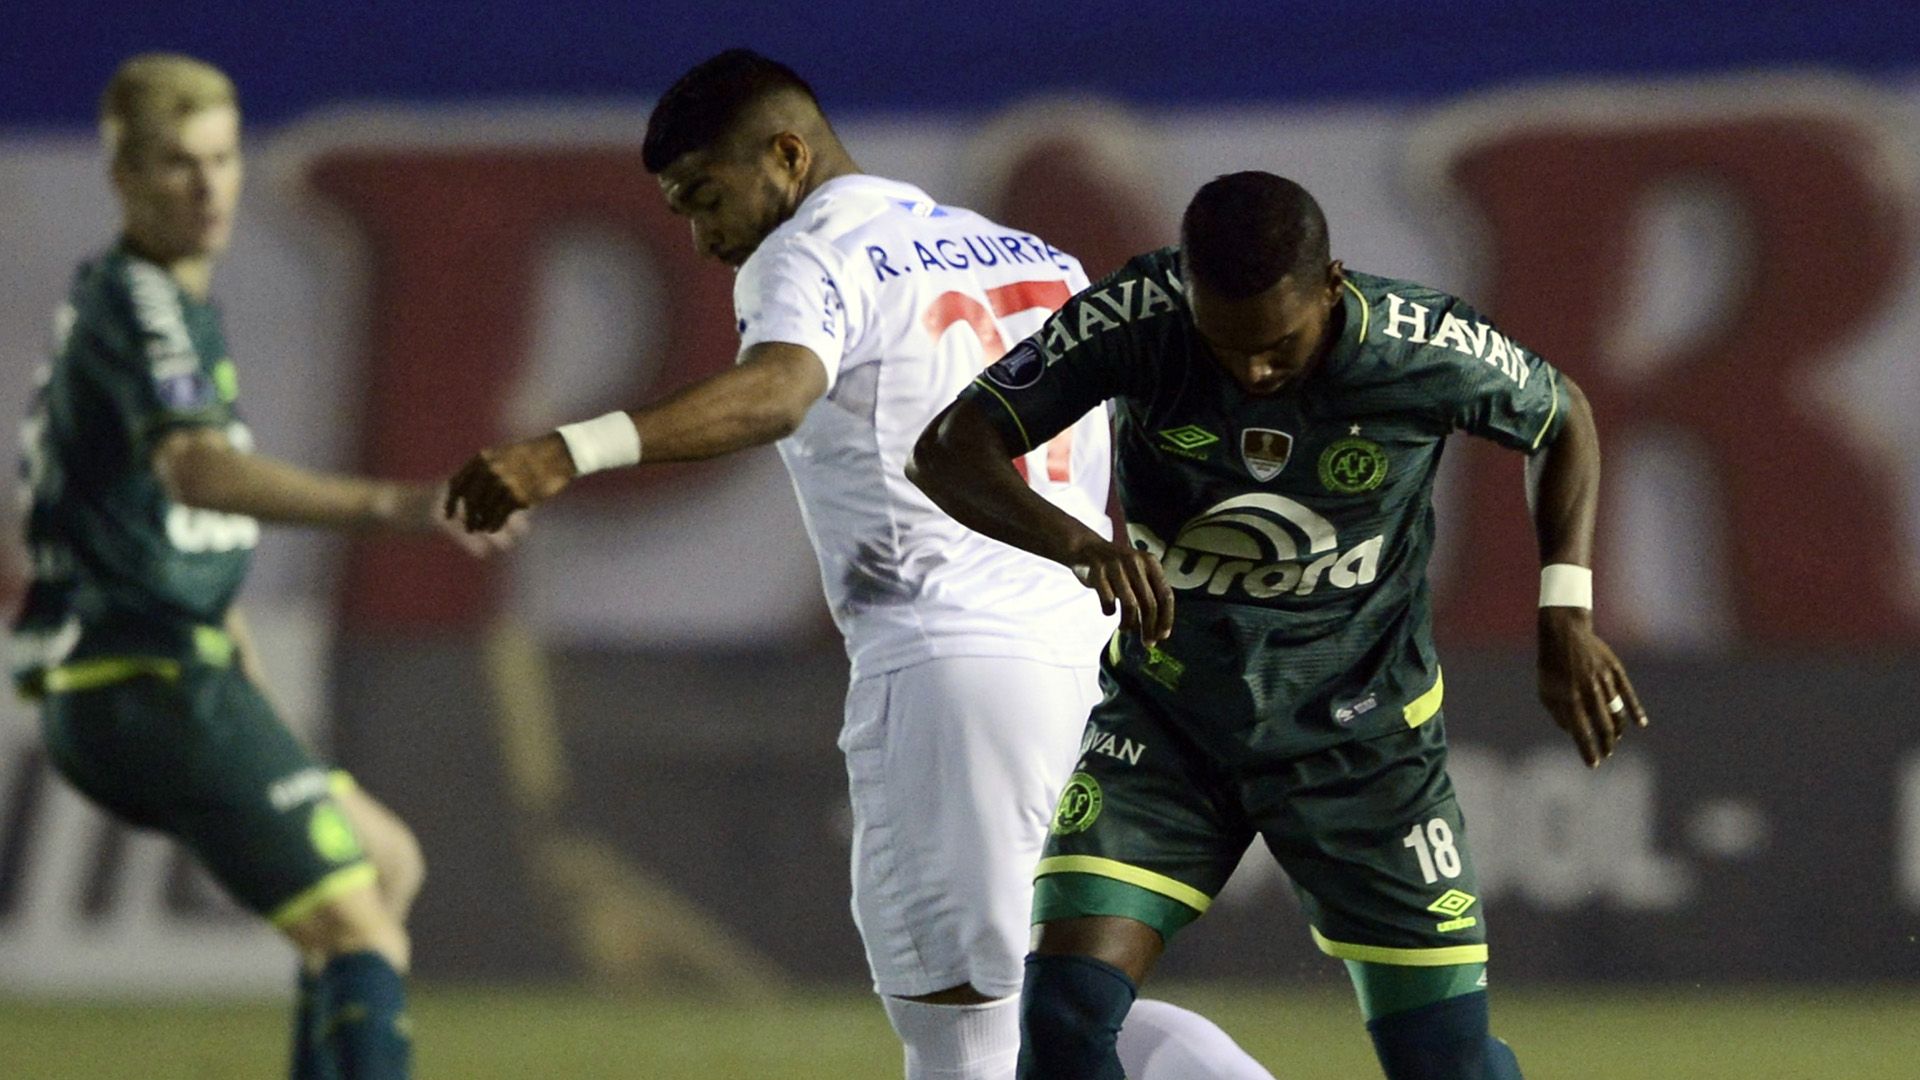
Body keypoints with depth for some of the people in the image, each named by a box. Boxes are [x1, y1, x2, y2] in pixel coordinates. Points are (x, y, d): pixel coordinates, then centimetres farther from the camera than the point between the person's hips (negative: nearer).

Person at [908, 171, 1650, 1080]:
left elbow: (1562, 420, 3)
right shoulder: (1134, 322, -20)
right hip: (1166, 721, 1)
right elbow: (947, 450, -21)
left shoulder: (1428, 349, -19)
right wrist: (1077, 541, -39)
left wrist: (1566, 617, -6)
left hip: (1362, 735, -1)